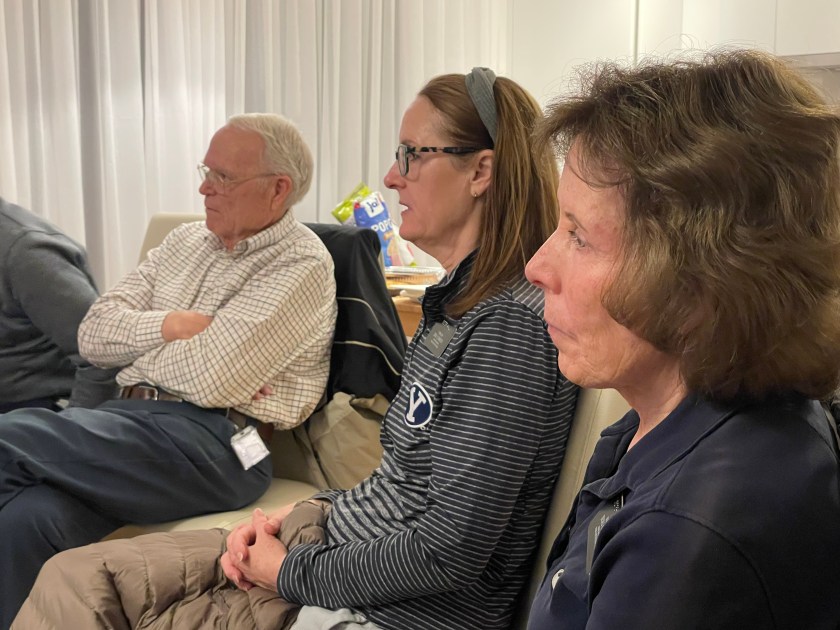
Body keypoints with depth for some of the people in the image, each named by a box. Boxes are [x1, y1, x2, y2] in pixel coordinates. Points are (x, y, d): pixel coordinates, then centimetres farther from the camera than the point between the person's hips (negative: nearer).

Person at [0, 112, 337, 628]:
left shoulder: (301, 264, -6)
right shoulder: (186, 241, 19)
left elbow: (211, 380, -17)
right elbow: (94, 333, 12)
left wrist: (141, 347, 2)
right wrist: (169, 325, -6)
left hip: (216, 445, -6)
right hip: (129, 417, 6)